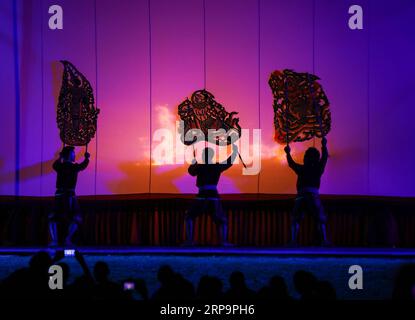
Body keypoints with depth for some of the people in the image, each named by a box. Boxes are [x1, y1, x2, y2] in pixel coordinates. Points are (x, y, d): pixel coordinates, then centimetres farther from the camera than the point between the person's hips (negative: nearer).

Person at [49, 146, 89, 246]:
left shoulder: (59, 166, 4)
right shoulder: (74, 167, -4)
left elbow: (55, 164, 29)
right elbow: (83, 166, 17)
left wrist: (60, 158, 45)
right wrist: (86, 158, 36)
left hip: (59, 195, 3)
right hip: (69, 196, -3)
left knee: (53, 218, 13)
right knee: (76, 219, 10)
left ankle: (54, 240, -3)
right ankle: (68, 239, -6)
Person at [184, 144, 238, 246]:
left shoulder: (200, 167, 0)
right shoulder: (217, 166, 5)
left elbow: (191, 171, 21)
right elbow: (229, 162, 21)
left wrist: (194, 161, 36)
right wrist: (235, 151, 35)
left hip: (202, 197, -1)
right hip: (214, 197, 1)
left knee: (189, 217, 15)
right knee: (222, 220, 13)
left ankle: (189, 240, -1)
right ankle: (224, 241, -11)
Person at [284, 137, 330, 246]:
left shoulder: (301, 169, 9)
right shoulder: (318, 168, 6)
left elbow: (291, 163, 27)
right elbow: (325, 157, 19)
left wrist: (288, 153, 42)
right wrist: (324, 146, 31)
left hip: (301, 197, 1)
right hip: (313, 196, -1)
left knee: (295, 220, 9)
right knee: (321, 219, 6)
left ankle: (293, 240, -4)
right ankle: (324, 240, -8)